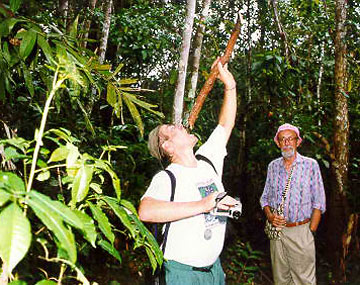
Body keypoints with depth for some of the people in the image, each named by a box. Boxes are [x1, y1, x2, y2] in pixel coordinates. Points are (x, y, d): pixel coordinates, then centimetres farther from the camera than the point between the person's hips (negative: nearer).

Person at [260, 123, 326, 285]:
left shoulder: (310, 165, -2)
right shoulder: (273, 166, 8)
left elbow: (319, 203, -2)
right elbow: (265, 197, 15)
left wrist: (311, 231, -8)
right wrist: (269, 216, -4)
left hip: (301, 231, -3)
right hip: (276, 230, 3)